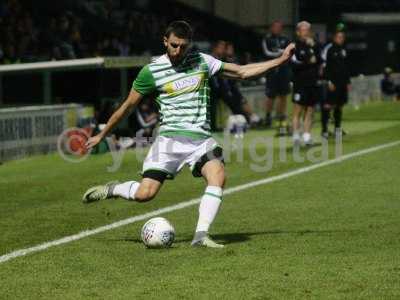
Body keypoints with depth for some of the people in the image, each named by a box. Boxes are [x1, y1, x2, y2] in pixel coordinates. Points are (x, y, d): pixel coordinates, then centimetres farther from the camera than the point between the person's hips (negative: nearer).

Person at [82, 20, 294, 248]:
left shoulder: (202, 61, 8)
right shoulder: (152, 71, 0)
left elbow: (242, 72, 14)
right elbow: (128, 105, 9)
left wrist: (280, 60, 9)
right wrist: (102, 135, 15)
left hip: (201, 138, 3)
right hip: (170, 137, -2)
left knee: (218, 176, -27)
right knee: (145, 193, -15)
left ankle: (201, 235, -24)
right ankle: (111, 189, 17)